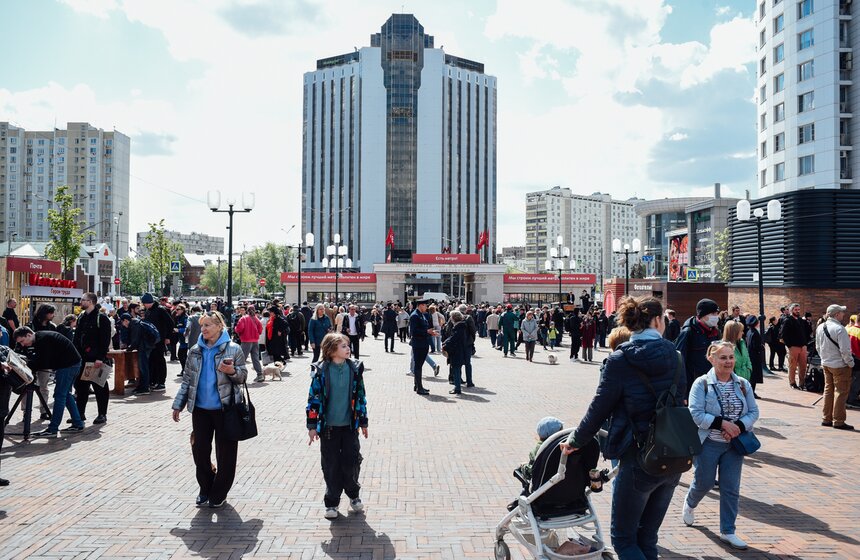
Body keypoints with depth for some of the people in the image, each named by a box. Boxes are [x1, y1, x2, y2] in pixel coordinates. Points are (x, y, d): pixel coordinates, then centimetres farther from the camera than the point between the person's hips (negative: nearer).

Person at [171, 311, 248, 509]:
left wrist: (232, 371, -24)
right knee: (199, 450, 7)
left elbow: (243, 375, -3)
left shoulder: (233, 349, -6)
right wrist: (178, 404, 7)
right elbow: (187, 380, 11)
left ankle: (219, 494, 20)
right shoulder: (195, 351, 6)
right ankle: (206, 489, 27)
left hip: (225, 408, -4)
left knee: (225, 453, 4)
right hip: (200, 409, 4)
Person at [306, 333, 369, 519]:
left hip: (349, 425, 2)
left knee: (352, 461, 5)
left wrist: (363, 422, 9)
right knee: (331, 465, 7)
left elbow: (360, 396, 5)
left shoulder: (355, 369, -2)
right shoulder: (320, 371, -10)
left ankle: (353, 493, 31)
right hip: (328, 426, -1)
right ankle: (332, 502, 24)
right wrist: (312, 426, -6)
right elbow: (314, 398, -6)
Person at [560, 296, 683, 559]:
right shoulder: (674, 357, 1)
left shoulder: (620, 360, -12)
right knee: (647, 537, 19)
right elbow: (679, 400, 7)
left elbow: (599, 408, -9)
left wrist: (575, 441, 6)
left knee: (623, 538, 9)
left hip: (639, 460, -5)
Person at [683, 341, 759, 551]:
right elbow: (696, 414, -18)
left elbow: (753, 412, 2)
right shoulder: (702, 384, -12)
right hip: (708, 444, -4)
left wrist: (739, 426, -15)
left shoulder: (743, 384, 2)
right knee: (704, 482, 10)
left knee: (731, 488, 5)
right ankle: (689, 503, 44)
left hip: (734, 444, 4)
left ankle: (727, 531, 18)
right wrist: (723, 423, -24)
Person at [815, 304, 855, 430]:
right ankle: (838, 421, 5)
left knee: (828, 390, 15)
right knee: (841, 392, 1)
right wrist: (851, 363, -8)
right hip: (840, 365, -8)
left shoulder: (820, 327, 3)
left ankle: (826, 418, 21)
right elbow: (845, 350, -20)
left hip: (826, 364, 8)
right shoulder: (839, 329, -21)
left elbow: (818, 347, 12)